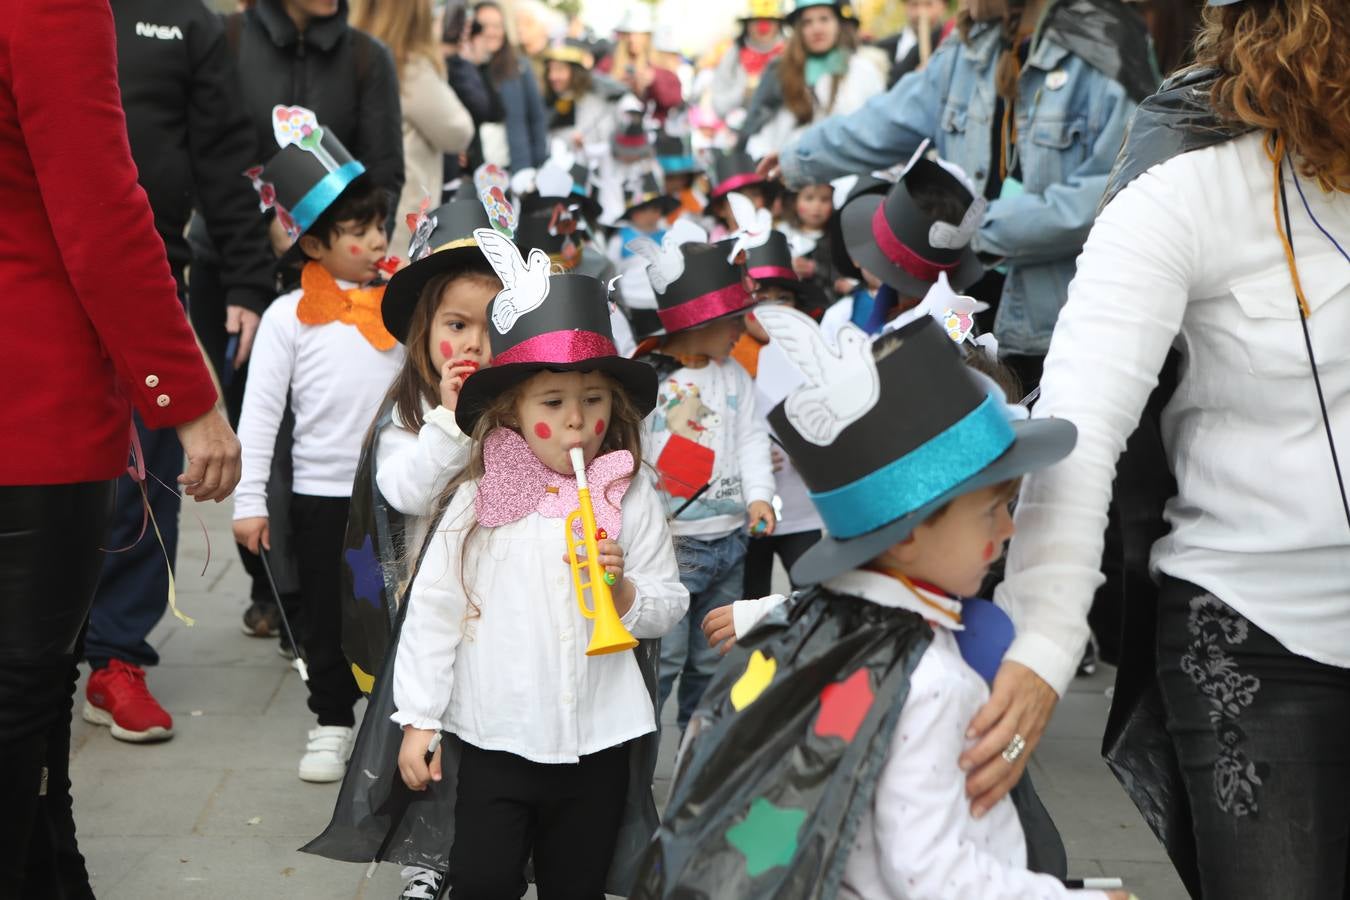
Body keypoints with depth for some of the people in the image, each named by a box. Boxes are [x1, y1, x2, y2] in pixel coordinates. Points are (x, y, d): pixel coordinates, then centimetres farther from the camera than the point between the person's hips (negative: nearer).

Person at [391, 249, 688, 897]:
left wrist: (623, 592, -16)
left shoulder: (631, 498, -1)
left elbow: (669, 608, 5)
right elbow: (432, 613, 0)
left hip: (599, 742, 2)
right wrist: (417, 720, 0)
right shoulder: (476, 501, -6)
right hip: (495, 738, -1)